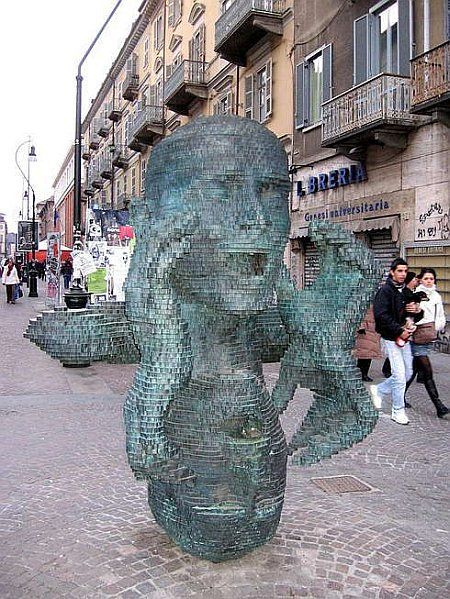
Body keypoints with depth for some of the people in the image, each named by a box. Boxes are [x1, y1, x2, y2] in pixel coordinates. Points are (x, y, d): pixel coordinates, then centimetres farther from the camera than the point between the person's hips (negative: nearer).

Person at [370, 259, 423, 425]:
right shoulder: (385, 291, -11)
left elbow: (416, 317, 20)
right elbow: (381, 316, -20)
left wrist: (418, 311, -4)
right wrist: (399, 331, -19)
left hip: (404, 338, 8)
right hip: (390, 338, -8)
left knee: (407, 373, 12)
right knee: (399, 375, -7)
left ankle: (378, 390, 30)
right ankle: (398, 411, 8)